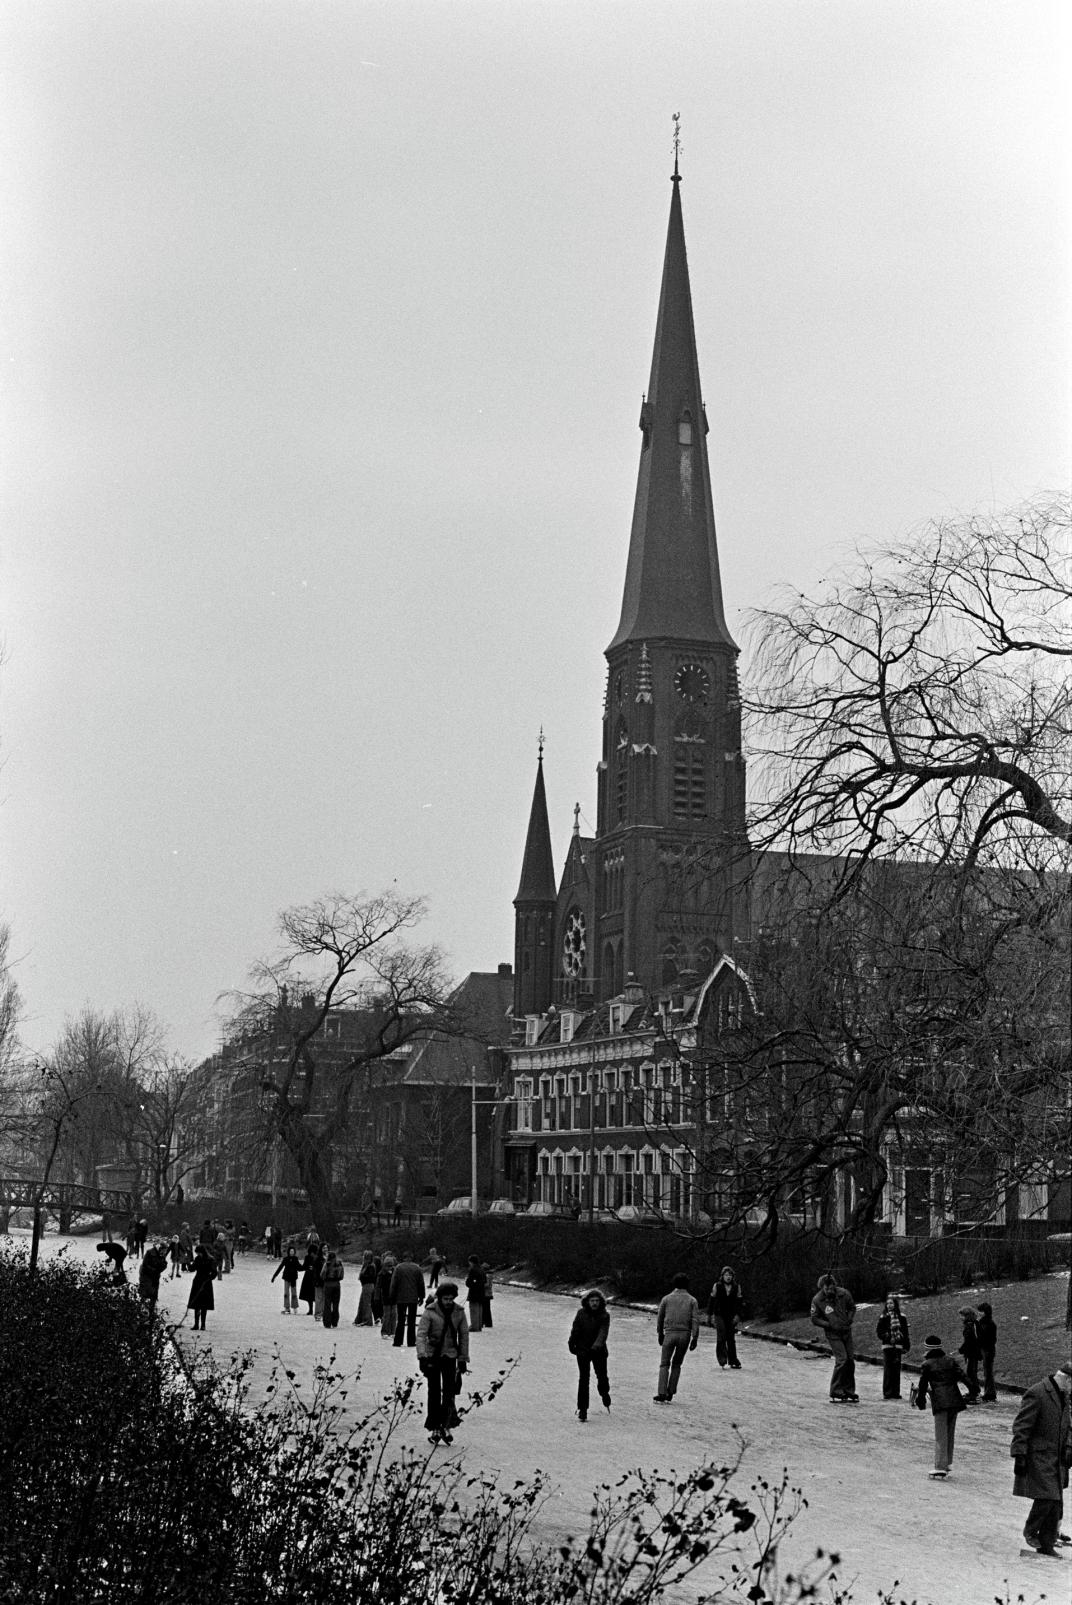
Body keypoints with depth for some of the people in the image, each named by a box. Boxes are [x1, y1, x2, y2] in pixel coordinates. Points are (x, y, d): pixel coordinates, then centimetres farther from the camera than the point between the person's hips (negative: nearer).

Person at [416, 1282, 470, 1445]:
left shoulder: (459, 1312, -2)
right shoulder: (430, 1312, -11)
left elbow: (464, 1335, 7)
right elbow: (421, 1334, -16)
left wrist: (463, 1359, 7)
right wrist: (422, 1356, -28)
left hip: (450, 1356, 2)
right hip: (432, 1356, -2)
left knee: (449, 1392, -10)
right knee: (434, 1392, 1)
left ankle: (445, 1425, -6)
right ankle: (433, 1427, 8)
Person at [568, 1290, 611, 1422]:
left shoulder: (605, 1315, -6)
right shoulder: (581, 1313, -4)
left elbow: (603, 1331, -20)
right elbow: (575, 1330, 3)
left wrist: (597, 1345, -35)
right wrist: (572, 1345, 3)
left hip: (599, 1351, 0)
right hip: (583, 1350, 0)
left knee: (602, 1377, 4)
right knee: (583, 1379, -6)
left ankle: (604, 1394, 40)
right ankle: (582, 1410, -2)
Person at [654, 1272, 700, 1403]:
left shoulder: (667, 1299, 4)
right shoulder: (692, 1300, 3)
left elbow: (660, 1318, 10)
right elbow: (695, 1320, -5)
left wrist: (660, 1334, 23)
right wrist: (695, 1338, -4)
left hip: (670, 1334, -1)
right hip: (685, 1335, 1)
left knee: (664, 1365, 5)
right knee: (677, 1365, 16)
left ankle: (662, 1394, -9)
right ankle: (670, 1393, 12)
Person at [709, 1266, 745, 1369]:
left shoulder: (737, 1287, 3)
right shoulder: (717, 1286, 0)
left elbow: (740, 1302, 3)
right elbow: (712, 1301, 6)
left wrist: (738, 1315, -9)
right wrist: (709, 1315, 8)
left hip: (732, 1317, 2)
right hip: (719, 1315, -2)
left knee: (731, 1339, 4)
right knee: (721, 1336, -17)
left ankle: (733, 1361, 10)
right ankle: (722, 1359, -14)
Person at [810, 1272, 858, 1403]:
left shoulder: (844, 1294, -8)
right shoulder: (817, 1300, -15)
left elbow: (852, 1308, 10)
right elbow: (815, 1319, -6)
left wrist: (849, 1320, -6)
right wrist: (830, 1325, -16)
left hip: (846, 1331, 4)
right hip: (833, 1334, -4)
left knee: (850, 1361, 6)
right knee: (841, 1359, -17)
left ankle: (849, 1391, 19)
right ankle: (835, 1394, -11)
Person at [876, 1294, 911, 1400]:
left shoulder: (902, 1318, 8)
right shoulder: (883, 1317, 1)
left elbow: (906, 1333, 12)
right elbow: (878, 1332, 0)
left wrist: (906, 1346, 9)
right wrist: (887, 1336, -15)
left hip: (898, 1346, 2)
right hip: (887, 1346, -2)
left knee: (897, 1369, 4)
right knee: (887, 1369, -6)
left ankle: (896, 1392, 9)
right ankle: (887, 1392, -3)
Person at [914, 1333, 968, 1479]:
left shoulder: (926, 1365, 2)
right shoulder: (950, 1360, 12)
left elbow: (923, 1385, 3)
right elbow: (962, 1376, 5)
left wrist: (920, 1401, 15)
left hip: (939, 1401, -4)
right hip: (954, 1400, 4)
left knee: (940, 1436, -4)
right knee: (950, 1433, 17)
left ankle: (940, 1468, -10)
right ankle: (947, 1463, 23)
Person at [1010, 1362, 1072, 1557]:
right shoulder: (1036, 1394, -15)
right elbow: (1021, 1427, -16)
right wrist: (1019, 1456, -19)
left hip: (1056, 1458, 8)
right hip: (1038, 1457, -8)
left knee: (1056, 1502, 6)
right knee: (1046, 1497, -15)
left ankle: (1047, 1544, 15)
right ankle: (1030, 1531, 8)